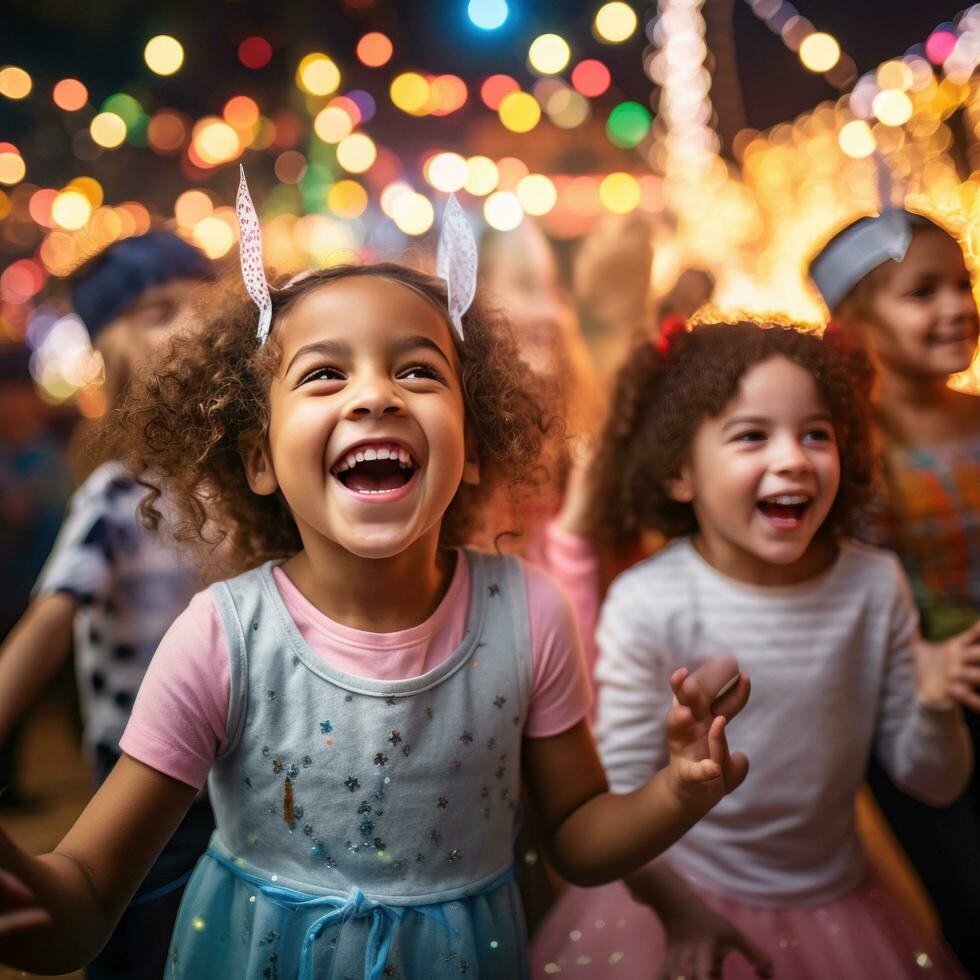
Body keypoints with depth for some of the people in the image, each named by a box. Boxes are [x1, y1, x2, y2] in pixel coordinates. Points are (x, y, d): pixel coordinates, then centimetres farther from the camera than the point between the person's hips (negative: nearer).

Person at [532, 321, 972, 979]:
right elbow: (620, 789, -14)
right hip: (684, 903, -3)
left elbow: (932, 784, -2)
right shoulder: (648, 604, -21)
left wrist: (937, 706, -20)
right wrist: (678, 908, -22)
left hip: (836, 902, 3)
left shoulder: (876, 585, -10)